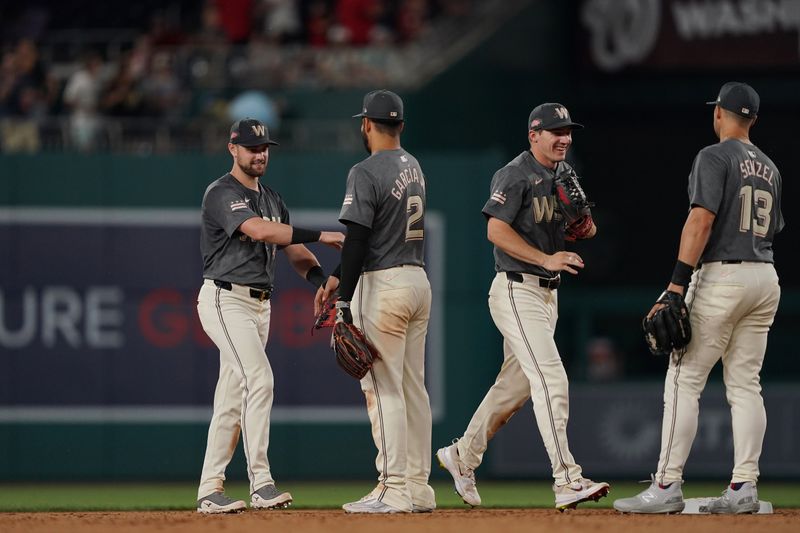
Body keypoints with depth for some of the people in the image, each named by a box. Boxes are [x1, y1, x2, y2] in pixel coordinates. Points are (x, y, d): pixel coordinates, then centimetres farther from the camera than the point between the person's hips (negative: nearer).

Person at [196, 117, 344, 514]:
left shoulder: (271, 199, 17)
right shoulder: (223, 194, -12)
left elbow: (293, 249, 10)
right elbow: (259, 230, -28)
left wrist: (323, 280, -10)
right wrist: (321, 236, -31)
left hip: (259, 304, 9)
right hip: (226, 300, -9)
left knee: (233, 399, 7)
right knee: (259, 380, -21)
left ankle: (210, 491, 10)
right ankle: (261, 483, -24)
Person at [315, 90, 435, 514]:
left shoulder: (366, 173, -13)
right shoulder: (413, 168, 14)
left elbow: (357, 239, -18)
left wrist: (346, 303, -17)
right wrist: (339, 278, 22)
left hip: (383, 287, -8)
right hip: (418, 280, 8)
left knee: (383, 388, -6)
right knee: (412, 386, 11)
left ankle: (395, 490, -9)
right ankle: (418, 487, 12)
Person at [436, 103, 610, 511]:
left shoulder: (564, 174, 15)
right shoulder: (515, 175, -12)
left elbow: (584, 229, 20)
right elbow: (497, 230, -20)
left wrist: (586, 227, -5)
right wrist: (547, 258, -27)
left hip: (547, 293, 9)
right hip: (517, 290, -9)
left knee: (515, 385, 16)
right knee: (551, 380, -17)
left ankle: (463, 456, 33)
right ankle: (567, 481, -23)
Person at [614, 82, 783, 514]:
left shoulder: (714, 157, -7)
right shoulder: (768, 167, 16)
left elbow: (702, 220, -17)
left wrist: (678, 283, -21)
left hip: (721, 276, -7)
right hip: (765, 277, 8)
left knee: (683, 381, -5)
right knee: (745, 385, 8)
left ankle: (667, 486, -9)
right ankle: (744, 488, 2)